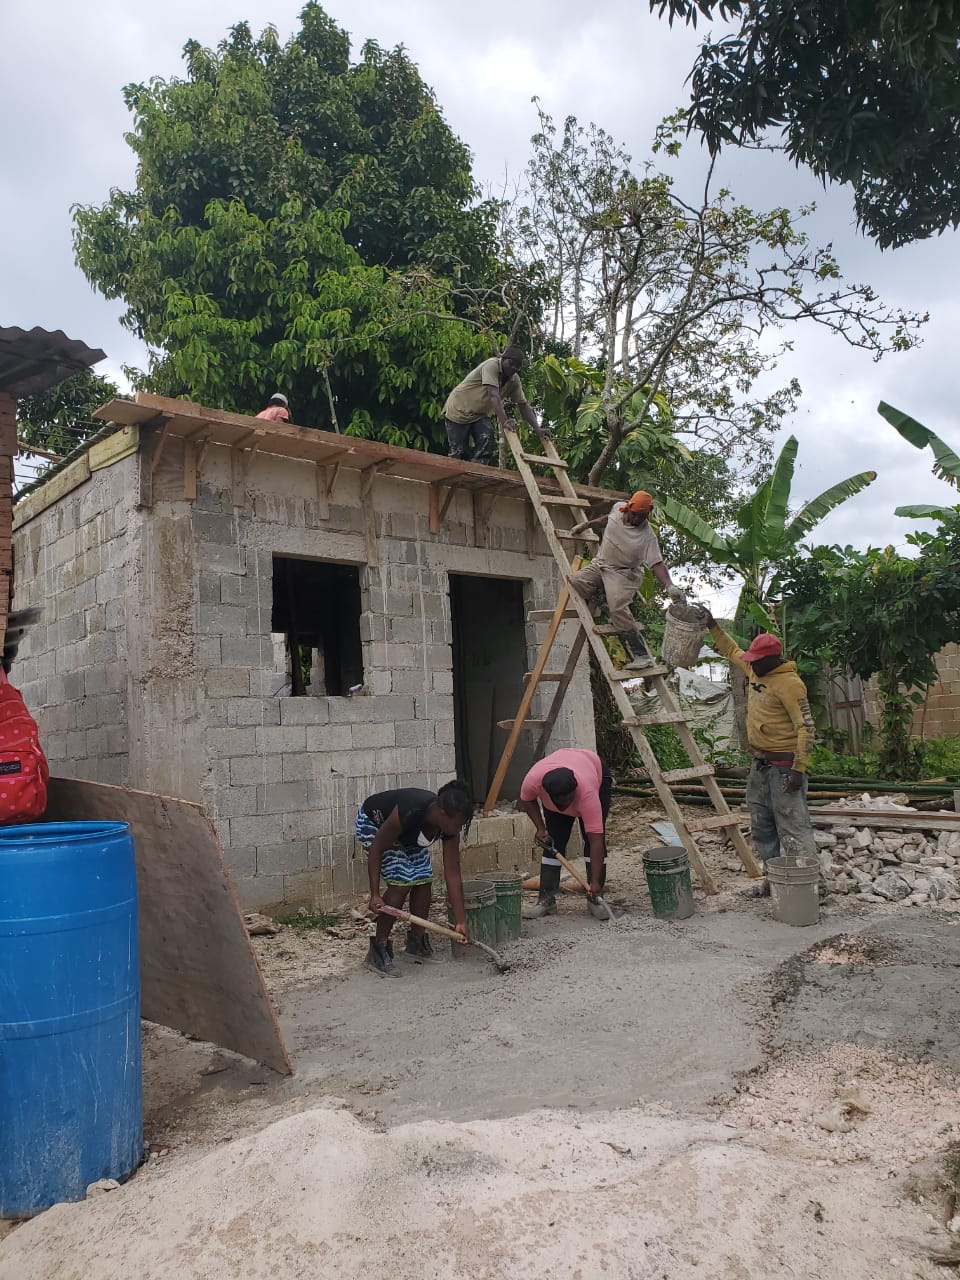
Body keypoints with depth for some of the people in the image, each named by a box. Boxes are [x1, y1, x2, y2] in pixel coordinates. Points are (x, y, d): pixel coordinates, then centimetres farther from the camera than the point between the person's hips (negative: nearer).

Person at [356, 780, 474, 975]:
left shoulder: (449, 826, -23)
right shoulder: (409, 813, -42)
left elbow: (453, 875, -18)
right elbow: (376, 849, -29)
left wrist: (460, 921, -18)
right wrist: (375, 895, -29)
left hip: (408, 833, 6)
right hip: (374, 823, -6)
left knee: (424, 880, -3)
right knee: (401, 882, -18)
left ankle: (416, 943, 16)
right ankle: (378, 951, -9)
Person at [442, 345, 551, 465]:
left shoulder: (514, 380, -5)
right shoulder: (492, 365, -24)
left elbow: (523, 406, -6)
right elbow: (493, 395, -37)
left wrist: (538, 429, -20)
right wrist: (504, 421, -50)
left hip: (481, 414, 6)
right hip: (459, 410, -6)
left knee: (487, 441, -19)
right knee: (457, 454, -10)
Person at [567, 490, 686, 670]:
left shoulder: (647, 536, -19)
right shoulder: (617, 508, -3)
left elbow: (657, 563, -25)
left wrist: (669, 586, -41)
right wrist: (586, 525, 17)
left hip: (623, 573, -6)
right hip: (599, 564, 6)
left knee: (618, 609, -28)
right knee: (575, 581, -21)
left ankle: (641, 655, -24)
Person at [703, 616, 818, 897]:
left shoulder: (789, 683, -17)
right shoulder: (755, 671, 8)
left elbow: (805, 728, -20)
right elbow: (732, 651, 28)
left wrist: (799, 769, -23)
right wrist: (713, 626, 24)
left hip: (783, 766, -9)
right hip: (760, 764, 9)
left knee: (793, 826, -9)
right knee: (761, 826, 14)